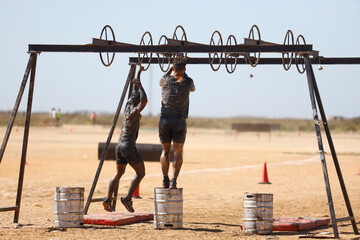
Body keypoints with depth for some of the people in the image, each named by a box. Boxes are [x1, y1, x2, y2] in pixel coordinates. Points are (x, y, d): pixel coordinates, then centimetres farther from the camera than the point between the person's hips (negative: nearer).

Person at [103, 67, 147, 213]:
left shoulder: (128, 105, 8)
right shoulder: (134, 112, -13)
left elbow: (135, 91, 22)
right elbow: (144, 100, -29)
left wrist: (138, 74, 30)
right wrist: (140, 86, -18)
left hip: (119, 146, 8)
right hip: (129, 147, -8)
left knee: (118, 174, 15)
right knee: (141, 173, 3)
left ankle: (108, 199, 2)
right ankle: (128, 198, -7)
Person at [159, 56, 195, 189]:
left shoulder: (166, 81, 3)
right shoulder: (187, 82, 0)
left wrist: (171, 68, 32)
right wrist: (183, 73, 31)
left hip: (164, 120, 2)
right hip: (179, 121, -2)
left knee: (165, 150, 14)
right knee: (178, 152, 6)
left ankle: (165, 179, 1)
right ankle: (173, 180, -10)